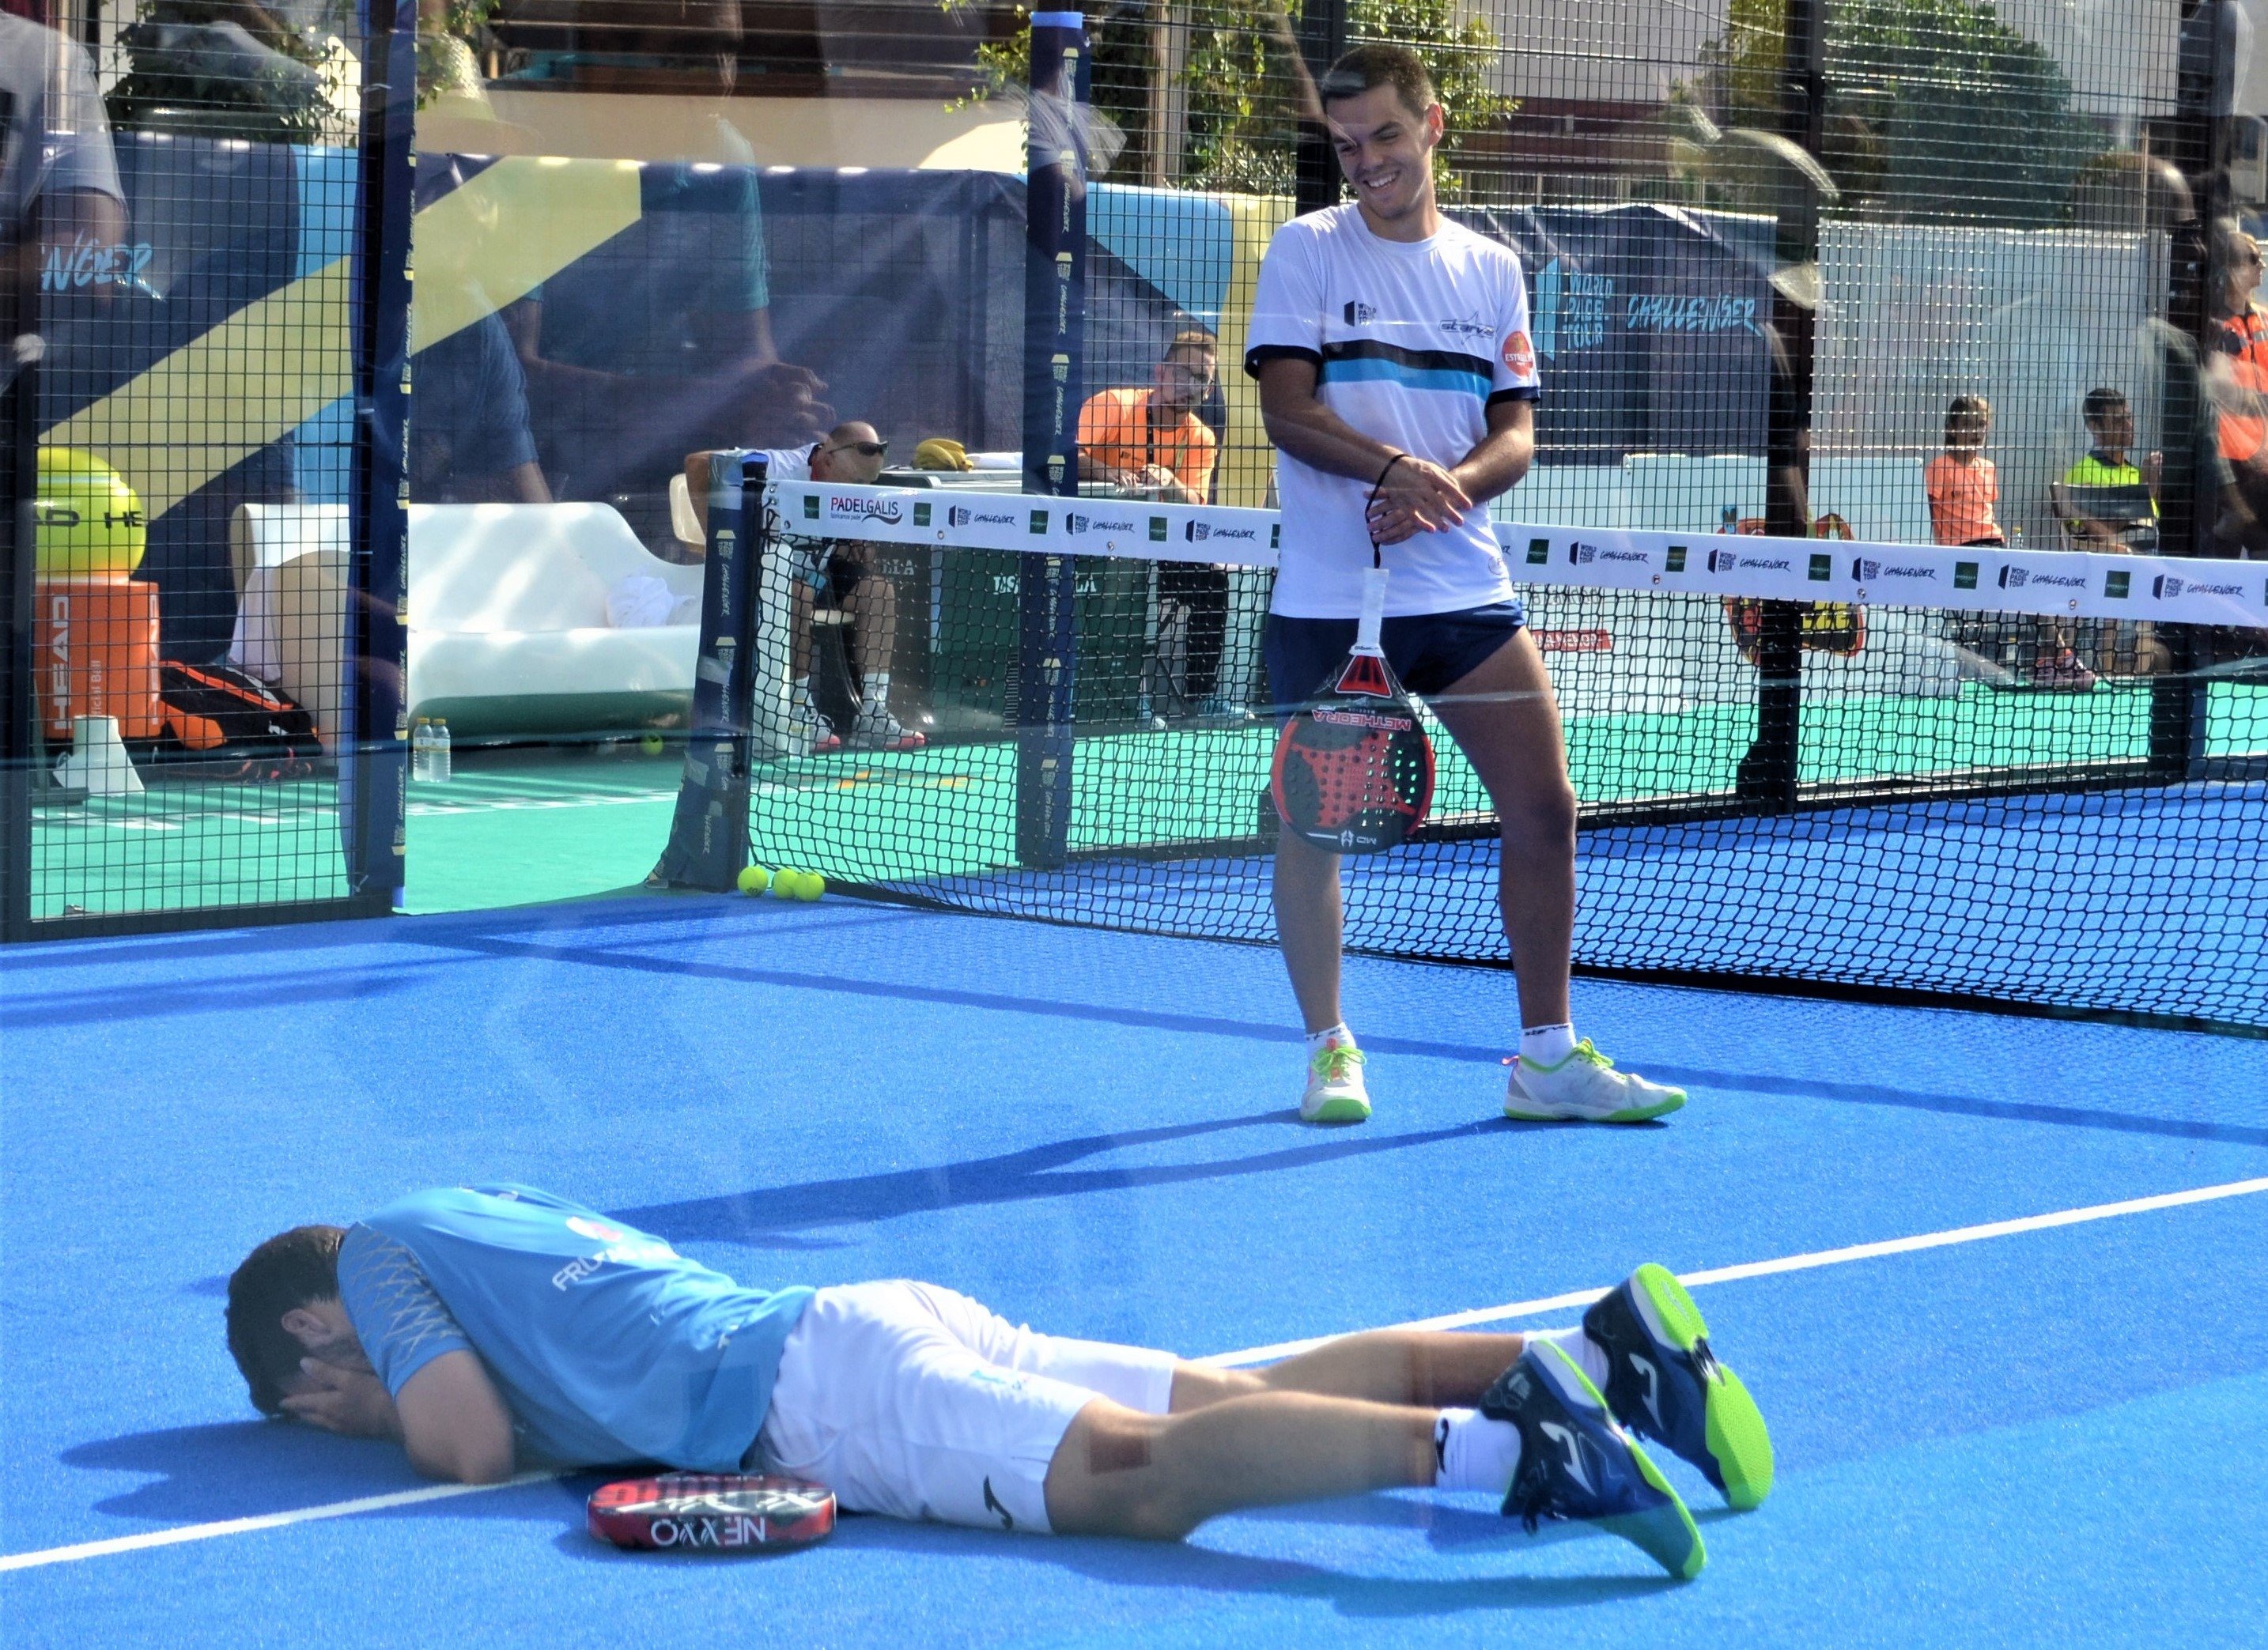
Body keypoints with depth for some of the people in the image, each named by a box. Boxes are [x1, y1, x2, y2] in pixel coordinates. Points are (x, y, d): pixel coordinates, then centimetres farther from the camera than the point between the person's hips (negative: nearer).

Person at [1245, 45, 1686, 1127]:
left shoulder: (1491, 269, 10)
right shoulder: (1307, 250, 1)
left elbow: (1517, 434, 5)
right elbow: (1286, 408, -10)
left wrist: (1445, 489, -16)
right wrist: (1396, 465, -26)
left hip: (1463, 589, 3)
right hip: (1327, 597, -3)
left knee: (1544, 813, 0)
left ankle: (1547, 1057, 10)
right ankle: (1330, 1048, 16)